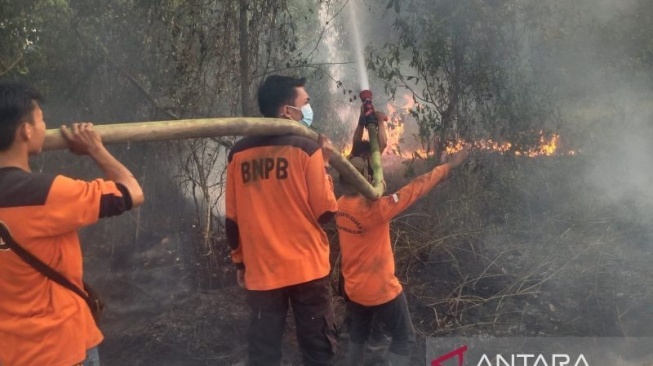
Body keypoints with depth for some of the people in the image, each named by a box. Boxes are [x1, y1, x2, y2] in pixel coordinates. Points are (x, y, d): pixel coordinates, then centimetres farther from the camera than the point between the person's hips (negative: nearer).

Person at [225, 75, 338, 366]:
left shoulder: (239, 153, 3)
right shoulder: (306, 149, -9)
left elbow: (232, 219, 7)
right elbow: (325, 211, -8)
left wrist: (240, 262, 18)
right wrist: (324, 164, 4)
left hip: (260, 271, 4)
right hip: (306, 269, -3)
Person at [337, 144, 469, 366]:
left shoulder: (341, 205, -7)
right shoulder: (372, 208, -28)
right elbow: (414, 190, -23)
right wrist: (448, 165, -14)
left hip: (354, 288, 8)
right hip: (381, 290, -7)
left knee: (358, 335, 25)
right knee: (404, 338, 11)